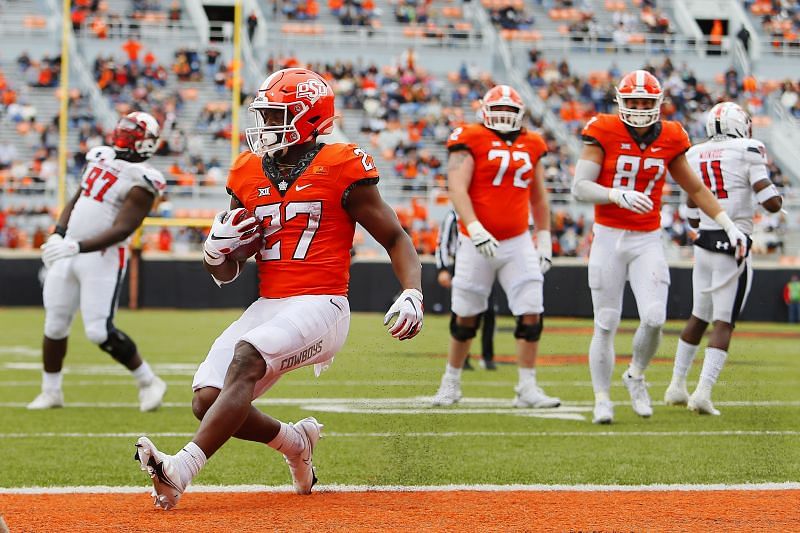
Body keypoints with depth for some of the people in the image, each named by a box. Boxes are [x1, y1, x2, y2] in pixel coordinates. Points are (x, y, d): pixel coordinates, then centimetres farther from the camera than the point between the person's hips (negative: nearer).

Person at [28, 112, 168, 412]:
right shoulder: (100, 157, 11)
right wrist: (57, 235, 8)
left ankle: (148, 383, 6)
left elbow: (121, 230, -19)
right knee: (55, 325, 9)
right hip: (68, 252, 7)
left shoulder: (141, 181, -12)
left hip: (103, 258, -7)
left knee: (99, 331, -12)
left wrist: (77, 247, -27)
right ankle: (50, 392, 23)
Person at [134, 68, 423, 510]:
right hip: (267, 306, 6)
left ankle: (180, 472, -42)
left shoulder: (340, 169, -2)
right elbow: (226, 274, 20)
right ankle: (294, 442, 18)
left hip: (321, 305, -6)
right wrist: (217, 248, -4)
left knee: (247, 356, -32)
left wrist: (412, 295, -14)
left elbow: (396, 240, 3)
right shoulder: (248, 175, 13)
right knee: (208, 399, -10)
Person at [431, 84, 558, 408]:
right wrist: (475, 229, -25)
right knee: (465, 317, 7)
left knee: (531, 314, -7)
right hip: (477, 243, -4)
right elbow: (457, 187, -14)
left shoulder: (531, 146, 11)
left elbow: (538, 198, 20)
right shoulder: (470, 141, -5)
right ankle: (451, 383, 24)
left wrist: (544, 239, 17)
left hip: (518, 243, 4)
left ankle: (527, 388, 0)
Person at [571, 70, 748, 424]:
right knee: (606, 325, 0)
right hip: (608, 238, -2)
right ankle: (602, 400, 12)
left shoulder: (669, 139, 3)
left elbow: (695, 189, 15)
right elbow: (580, 187, -13)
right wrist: (619, 196, -29)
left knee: (654, 319, -12)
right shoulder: (604, 132, -8)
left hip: (648, 241, 2)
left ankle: (636, 376, 17)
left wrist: (729, 225, 11)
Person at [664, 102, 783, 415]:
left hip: (704, 242, 5)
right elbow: (772, 204, -13)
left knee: (699, 316, 20)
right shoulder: (747, 152, -7)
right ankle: (703, 392, -13)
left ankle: (677, 386, 26)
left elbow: (693, 219, 11)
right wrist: (775, 193, 9)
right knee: (723, 322, -4)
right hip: (734, 244, -5)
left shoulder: (695, 157, 8)